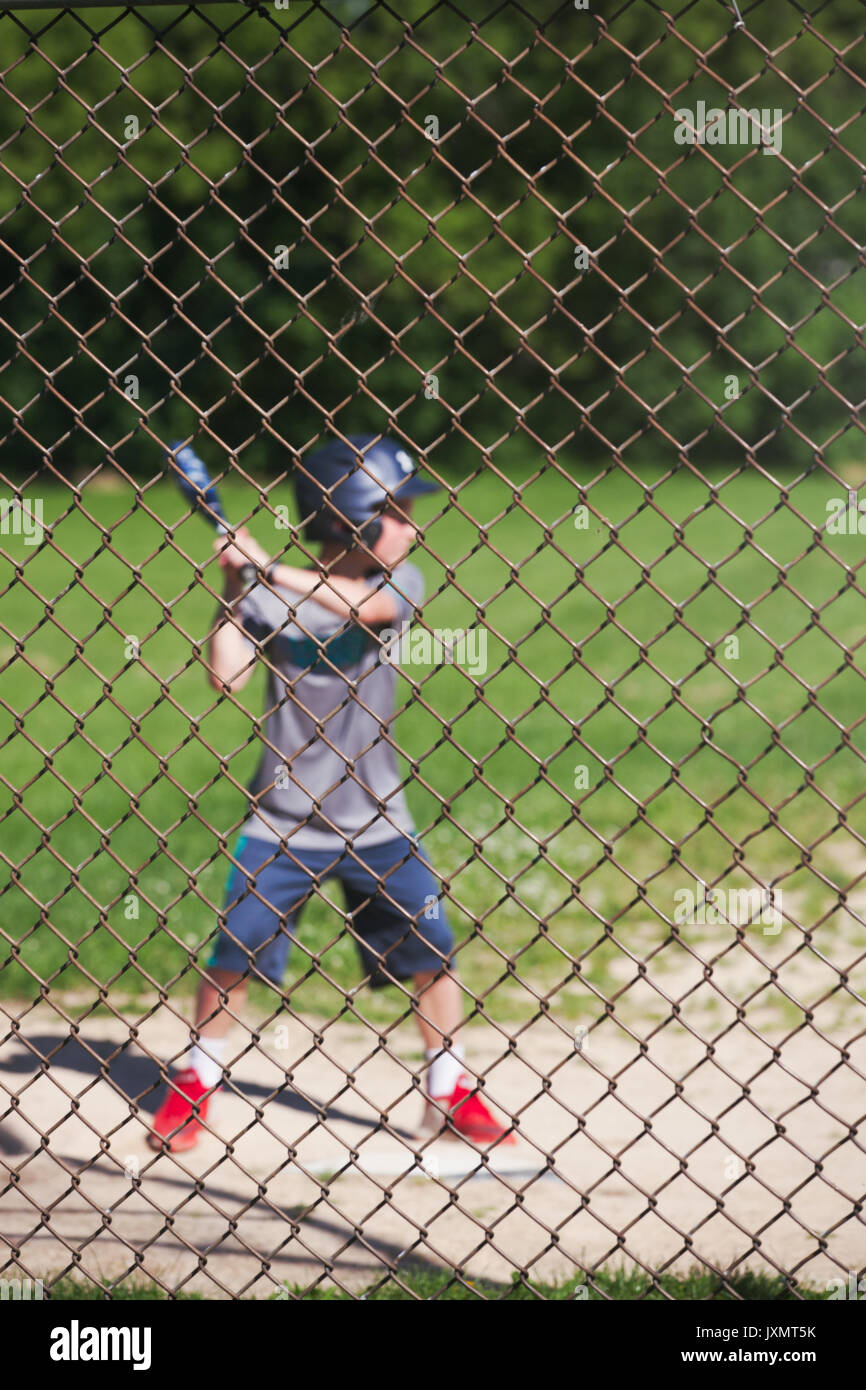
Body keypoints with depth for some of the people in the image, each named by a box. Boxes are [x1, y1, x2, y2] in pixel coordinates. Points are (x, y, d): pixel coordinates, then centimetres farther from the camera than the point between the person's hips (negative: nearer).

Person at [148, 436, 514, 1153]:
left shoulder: (399, 581, -4)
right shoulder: (271, 595, -7)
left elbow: (361, 605, -25)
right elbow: (226, 676, -15)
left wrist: (268, 569, -27)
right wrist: (235, 588, -16)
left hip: (375, 822, 2)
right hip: (283, 820, -1)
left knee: (433, 957, 2)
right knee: (233, 959, 0)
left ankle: (450, 1094, 18)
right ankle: (194, 1085, 19)